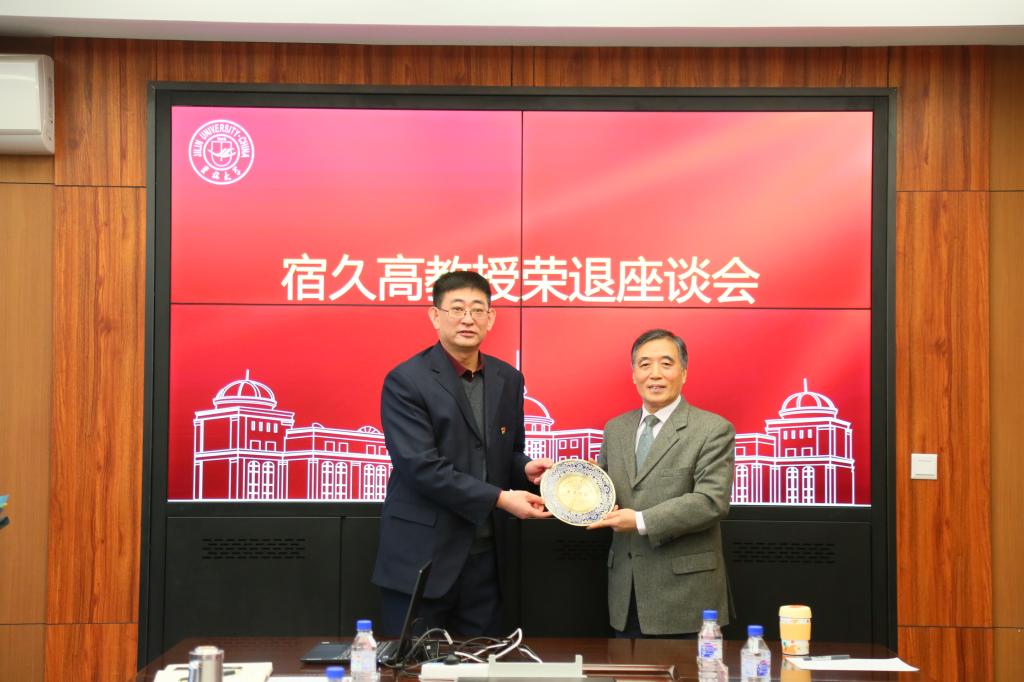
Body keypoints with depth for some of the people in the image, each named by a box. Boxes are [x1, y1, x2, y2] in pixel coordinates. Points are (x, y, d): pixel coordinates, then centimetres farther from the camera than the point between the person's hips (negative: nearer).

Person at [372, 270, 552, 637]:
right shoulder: (406, 381, -10)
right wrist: (499, 498, -19)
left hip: (485, 555, 5)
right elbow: (421, 466, -18)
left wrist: (525, 469, -5)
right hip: (422, 556, -5)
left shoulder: (507, 379, 9)